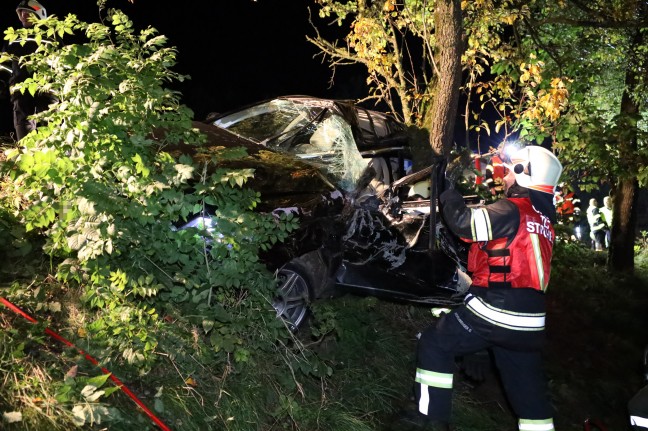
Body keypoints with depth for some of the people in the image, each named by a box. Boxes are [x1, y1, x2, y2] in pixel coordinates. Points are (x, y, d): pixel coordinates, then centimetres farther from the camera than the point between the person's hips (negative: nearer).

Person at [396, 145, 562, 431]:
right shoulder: (544, 218, 14)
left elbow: (463, 222, -17)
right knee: (529, 389, 14)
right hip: (529, 323, 8)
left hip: (493, 310, -8)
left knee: (435, 344, 8)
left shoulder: (512, 211, -12)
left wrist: (446, 191, -2)